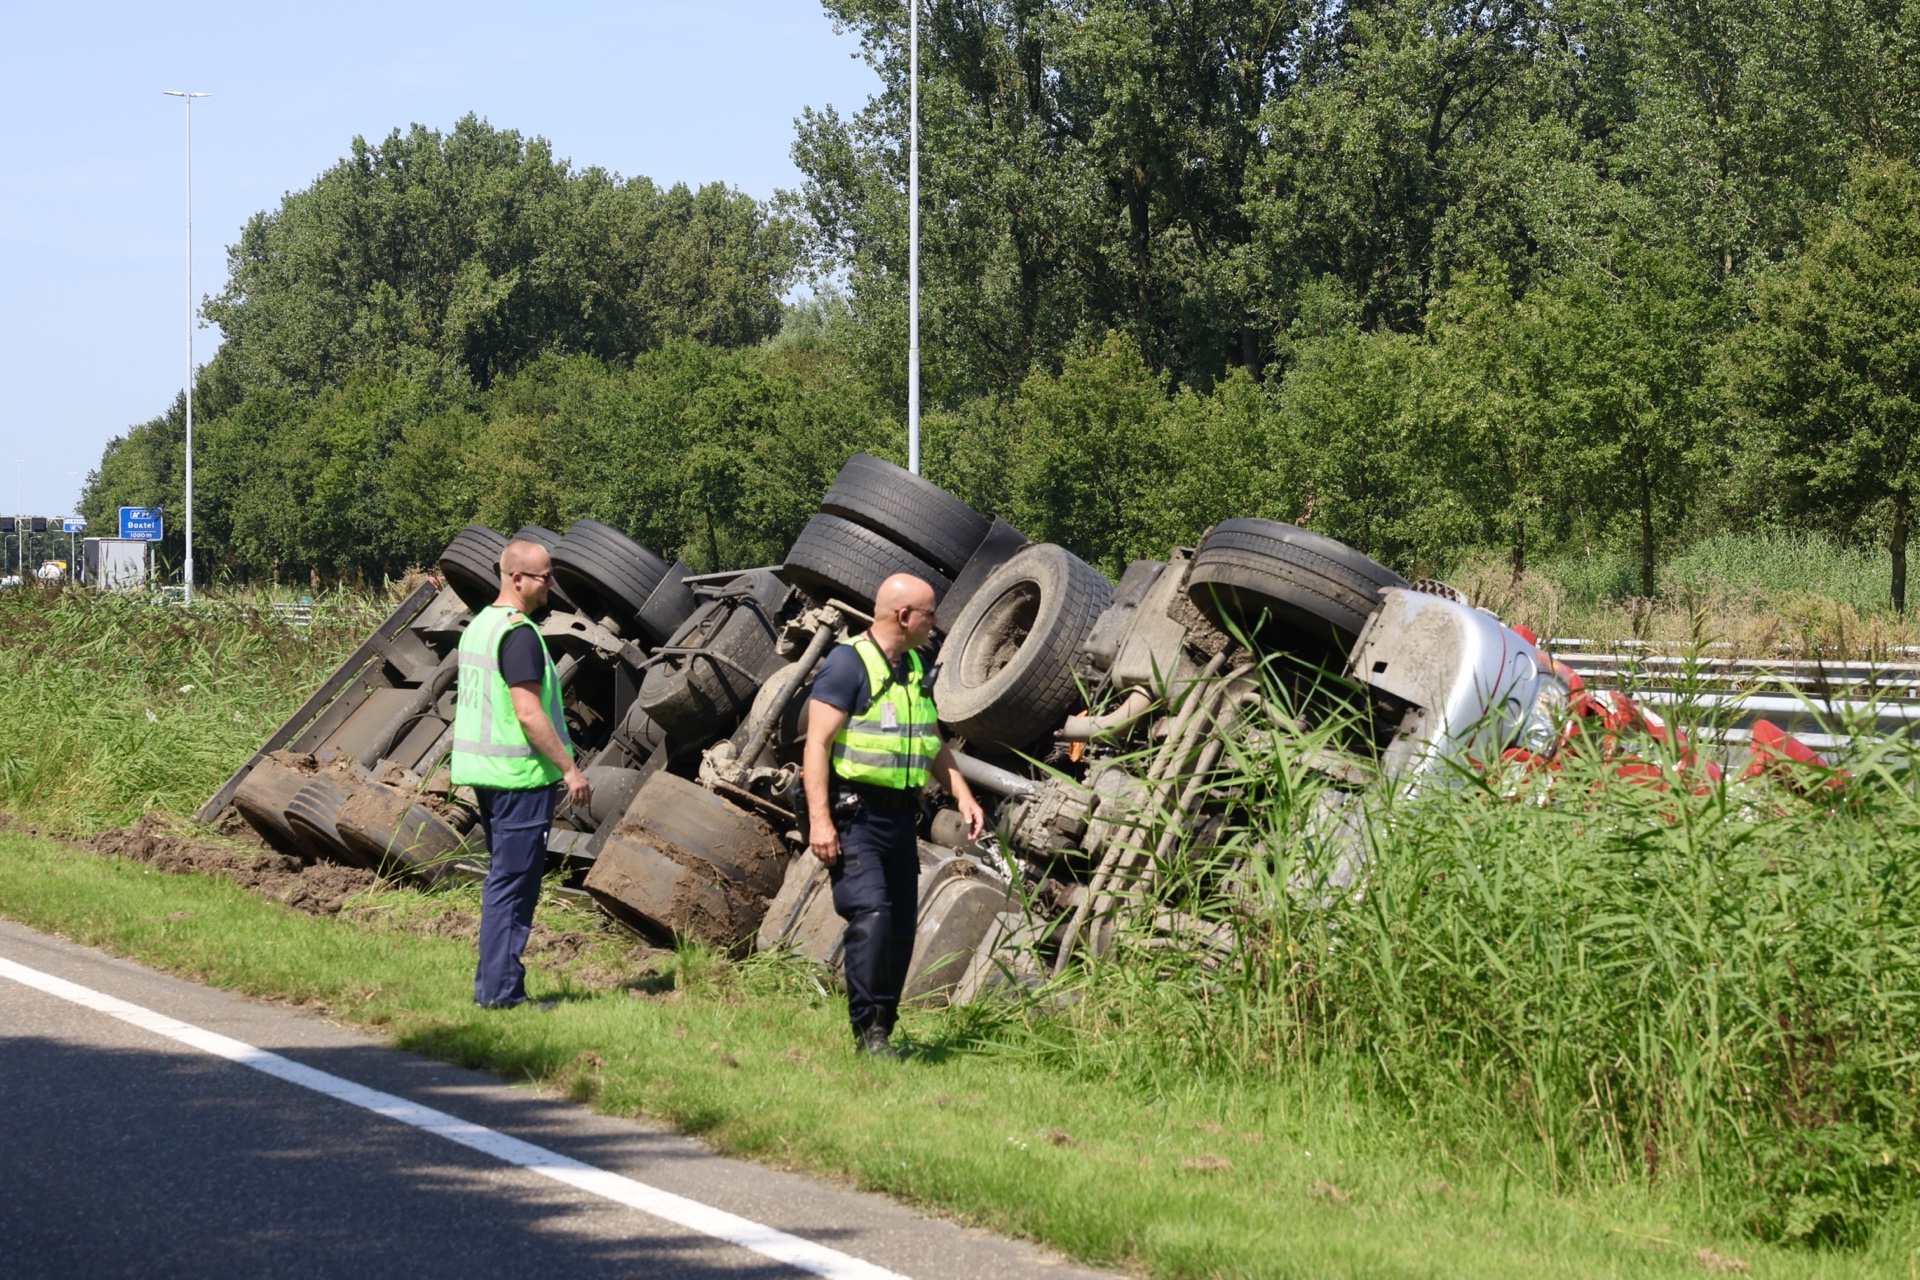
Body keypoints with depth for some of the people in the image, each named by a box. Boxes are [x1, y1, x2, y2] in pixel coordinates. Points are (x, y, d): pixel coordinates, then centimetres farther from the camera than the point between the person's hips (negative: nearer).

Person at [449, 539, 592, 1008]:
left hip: (485, 769, 10)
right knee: (513, 882, -5)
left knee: (502, 877, 16)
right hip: (521, 775, -10)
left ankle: (492, 986, 19)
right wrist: (570, 768, -16)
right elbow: (529, 714, -21)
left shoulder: (479, 626, 13)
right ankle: (501, 990, -3)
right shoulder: (518, 634, -17)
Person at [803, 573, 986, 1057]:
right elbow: (817, 745, -15)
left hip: (901, 815, 8)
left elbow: (933, 743, 27)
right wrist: (819, 820, -22)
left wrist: (962, 795, 13)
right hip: (854, 816, -8)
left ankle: (881, 1034, 15)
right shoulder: (847, 664, -10)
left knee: (901, 930, 7)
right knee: (871, 917, -20)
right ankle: (868, 1030, -17)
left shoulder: (916, 669, 16)